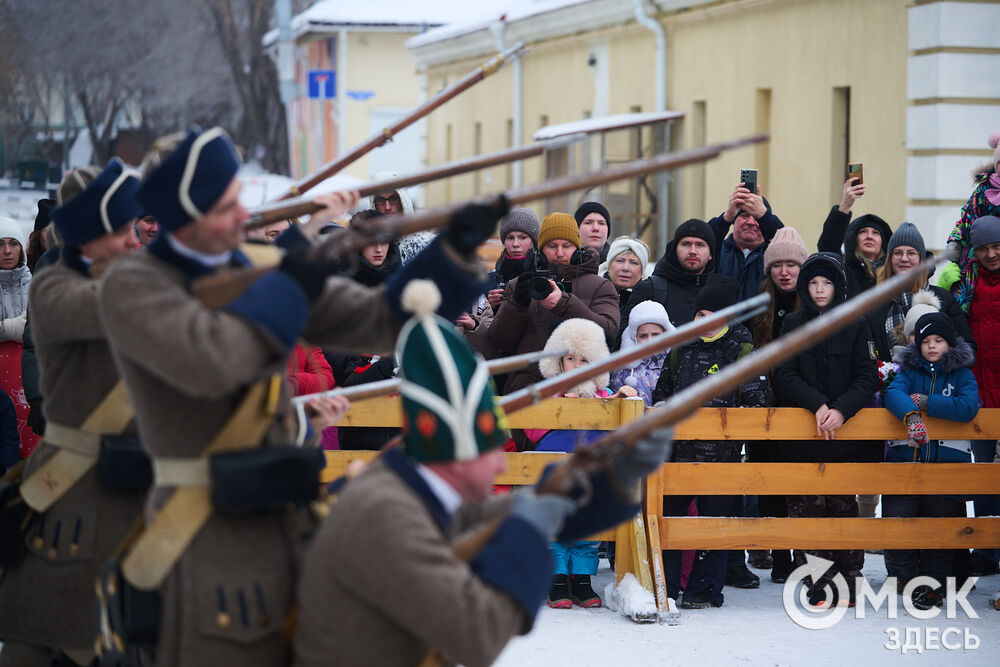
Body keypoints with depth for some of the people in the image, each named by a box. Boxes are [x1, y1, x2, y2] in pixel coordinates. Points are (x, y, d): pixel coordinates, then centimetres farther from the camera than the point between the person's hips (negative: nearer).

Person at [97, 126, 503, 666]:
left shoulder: (260, 271, 9)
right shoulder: (130, 286, -9)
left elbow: (379, 322, 7)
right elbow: (207, 363, -27)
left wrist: (454, 252, -8)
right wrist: (288, 286, -15)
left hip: (287, 516, 7)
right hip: (207, 535, -7)